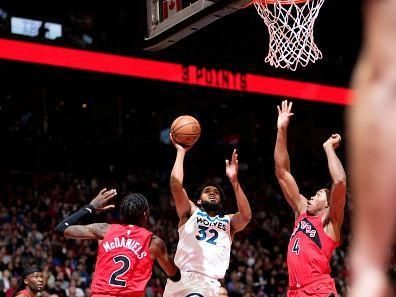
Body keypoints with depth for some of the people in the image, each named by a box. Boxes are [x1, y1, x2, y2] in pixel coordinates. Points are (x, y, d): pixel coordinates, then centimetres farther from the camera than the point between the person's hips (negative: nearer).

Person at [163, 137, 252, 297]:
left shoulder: (228, 221, 21)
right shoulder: (190, 213, 18)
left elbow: (246, 216, -2)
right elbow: (176, 184, 2)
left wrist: (234, 180, -7)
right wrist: (181, 152, 7)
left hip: (209, 283, 0)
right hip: (181, 278, 0)